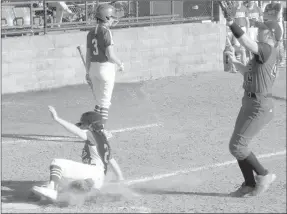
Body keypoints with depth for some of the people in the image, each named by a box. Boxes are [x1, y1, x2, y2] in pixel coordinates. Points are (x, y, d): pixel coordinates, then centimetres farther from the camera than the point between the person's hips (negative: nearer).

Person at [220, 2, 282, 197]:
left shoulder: (267, 50, -15)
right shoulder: (263, 54, 15)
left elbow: (247, 43, -34)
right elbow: (248, 72, 29)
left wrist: (232, 24, -40)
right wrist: (235, 61, 16)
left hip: (259, 108, -10)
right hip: (250, 105, 10)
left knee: (237, 146, -10)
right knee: (238, 145, 10)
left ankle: (264, 175, 4)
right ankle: (250, 185, 17)